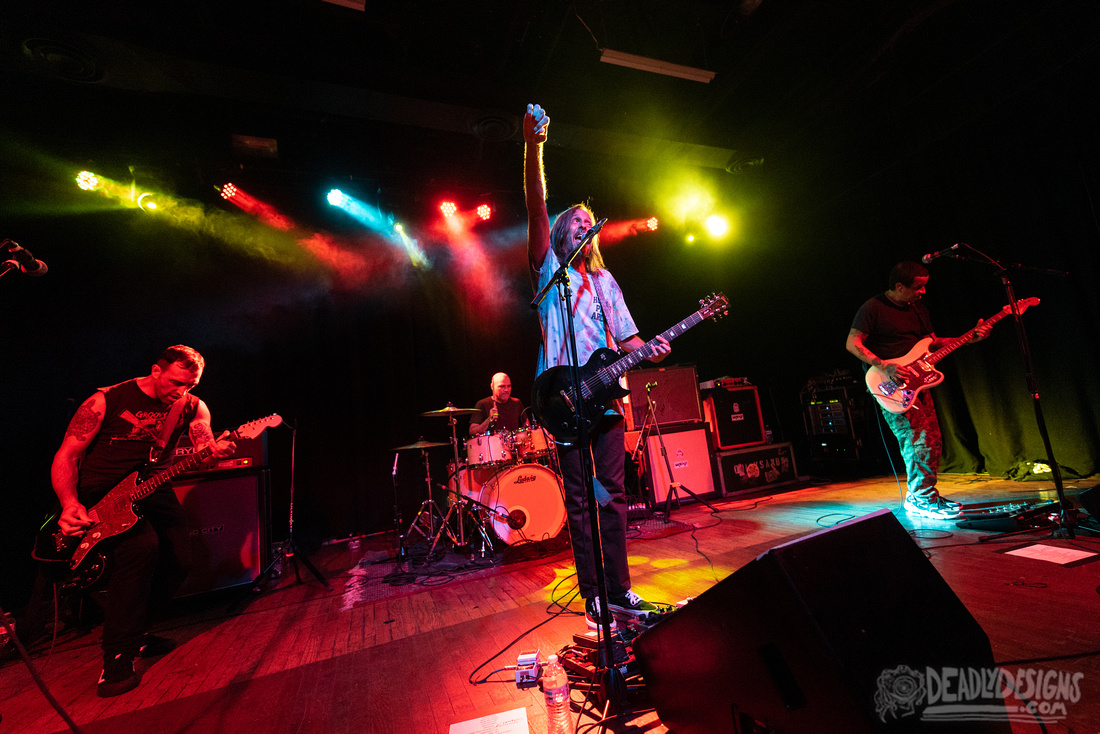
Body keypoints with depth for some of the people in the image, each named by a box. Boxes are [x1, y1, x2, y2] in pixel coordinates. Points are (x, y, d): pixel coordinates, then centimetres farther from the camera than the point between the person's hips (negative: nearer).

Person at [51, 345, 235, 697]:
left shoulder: (192, 407, 2)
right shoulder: (106, 401, -9)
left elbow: (204, 449, -10)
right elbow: (65, 456, -6)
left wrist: (216, 450, -36)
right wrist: (70, 504, -22)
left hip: (152, 491, 5)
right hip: (100, 495, -4)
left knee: (180, 559, -8)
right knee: (142, 546, -29)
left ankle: (132, 631, 21)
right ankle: (118, 655, -13)